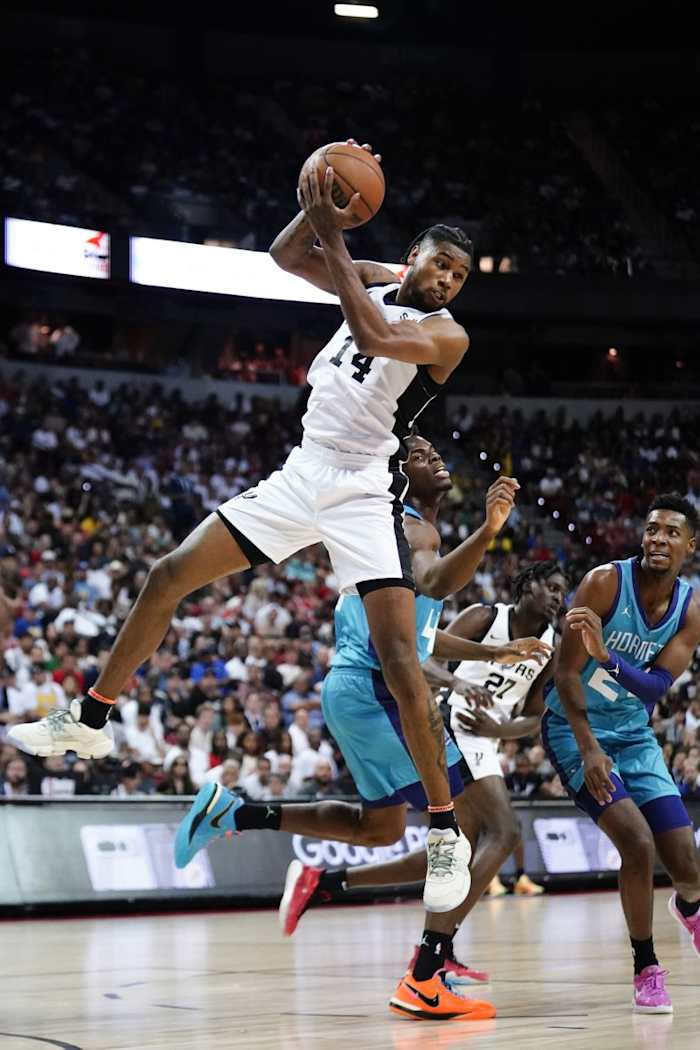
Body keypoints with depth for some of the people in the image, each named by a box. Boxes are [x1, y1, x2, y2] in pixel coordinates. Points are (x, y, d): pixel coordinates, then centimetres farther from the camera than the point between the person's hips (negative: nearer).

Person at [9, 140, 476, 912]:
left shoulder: (447, 335, -11)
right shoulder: (377, 281, 9)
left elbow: (374, 337, -29)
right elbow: (284, 255, 8)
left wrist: (332, 240, -25)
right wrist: (319, 212, -12)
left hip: (364, 495, -7)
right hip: (301, 476, 7)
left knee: (399, 657, -18)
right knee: (169, 576, 4)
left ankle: (446, 830, -9)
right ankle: (90, 722, 19)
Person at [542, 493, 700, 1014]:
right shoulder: (606, 582, -19)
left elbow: (657, 687, -19)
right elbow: (567, 673, -19)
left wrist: (607, 655, -37)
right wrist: (589, 749, -27)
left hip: (634, 735, 4)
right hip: (575, 729, -4)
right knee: (638, 842, -23)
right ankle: (647, 969, -3)